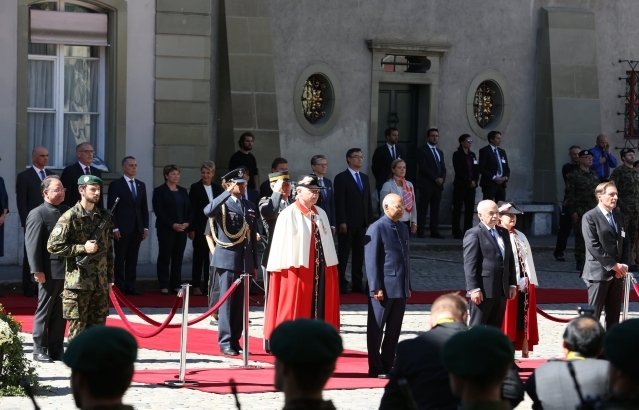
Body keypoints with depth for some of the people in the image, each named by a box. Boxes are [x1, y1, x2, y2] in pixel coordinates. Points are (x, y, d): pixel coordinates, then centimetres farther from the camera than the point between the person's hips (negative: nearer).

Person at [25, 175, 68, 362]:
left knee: (61, 312, 10)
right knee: (44, 312, 1)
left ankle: (56, 349, 16)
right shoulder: (38, 214, -7)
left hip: (67, 270, 6)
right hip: (49, 271, -6)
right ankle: (39, 350, 7)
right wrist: (37, 270, -18)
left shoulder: (67, 211, 13)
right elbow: (32, 244, -12)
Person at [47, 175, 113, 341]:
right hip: (78, 282, -6)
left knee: (98, 326, 9)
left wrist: (110, 278, 14)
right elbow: (53, 246, -11)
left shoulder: (104, 216, 12)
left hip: (100, 282, 6)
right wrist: (82, 248, -15)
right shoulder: (70, 217, -7)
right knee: (77, 327, -2)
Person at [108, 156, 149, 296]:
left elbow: (144, 208, 15)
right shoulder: (115, 184, -1)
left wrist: (145, 227, 7)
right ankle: (119, 287, 2)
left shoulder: (141, 185, 14)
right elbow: (111, 208, -5)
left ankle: (130, 287, 6)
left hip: (137, 228, 5)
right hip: (122, 228, -5)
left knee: (133, 259, 4)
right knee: (120, 259, -1)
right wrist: (114, 228, -12)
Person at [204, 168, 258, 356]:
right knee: (227, 302, -5)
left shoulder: (251, 207, 14)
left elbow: (253, 237, 15)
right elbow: (208, 211, -27)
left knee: (240, 303, 7)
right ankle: (225, 342, -2)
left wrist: (254, 264, 13)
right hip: (227, 259, -5)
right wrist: (228, 193, -26)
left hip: (245, 261, 5)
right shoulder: (222, 205, -2)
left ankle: (235, 341, 12)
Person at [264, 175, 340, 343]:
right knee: (295, 312, -1)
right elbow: (281, 245, -9)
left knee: (319, 310, 8)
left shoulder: (321, 214, 11)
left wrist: (331, 270, 10)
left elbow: (327, 243, 14)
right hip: (297, 271, -6)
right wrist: (285, 273, -12)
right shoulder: (288, 215, -9)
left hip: (320, 271, 6)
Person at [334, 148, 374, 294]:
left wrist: (370, 220, 8)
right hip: (347, 223, -6)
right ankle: (341, 284, 3)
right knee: (343, 254, -1)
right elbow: (339, 202, -11)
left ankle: (357, 283, 11)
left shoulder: (365, 178, 15)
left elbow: (368, 200, 15)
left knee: (359, 254, 7)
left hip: (361, 223, 6)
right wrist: (342, 222, -17)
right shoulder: (341, 178, -5)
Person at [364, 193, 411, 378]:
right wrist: (375, 287, -16)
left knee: (394, 330, 10)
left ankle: (387, 365, 16)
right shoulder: (376, 228, -8)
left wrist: (408, 286, 14)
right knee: (376, 330, 2)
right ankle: (375, 368, 7)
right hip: (383, 288, -7)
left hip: (400, 288, 7)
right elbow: (371, 260, -11)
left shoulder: (403, 229, 14)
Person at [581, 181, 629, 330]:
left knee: (614, 315, 9)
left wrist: (623, 265, -2)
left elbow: (625, 242, 15)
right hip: (599, 272, -6)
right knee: (593, 314, -3)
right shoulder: (590, 217, -7)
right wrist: (613, 265, -15)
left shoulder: (619, 216, 13)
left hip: (617, 273, 6)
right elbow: (593, 246, -14)